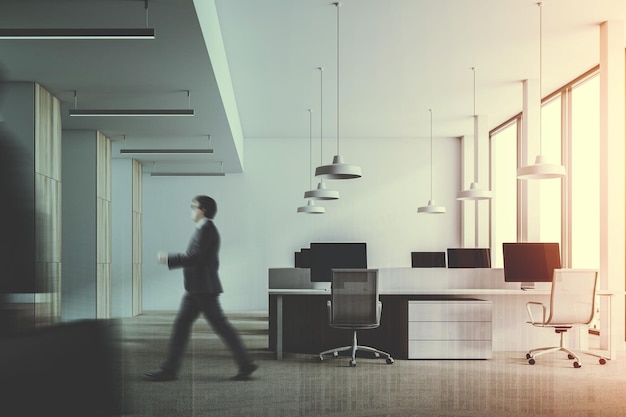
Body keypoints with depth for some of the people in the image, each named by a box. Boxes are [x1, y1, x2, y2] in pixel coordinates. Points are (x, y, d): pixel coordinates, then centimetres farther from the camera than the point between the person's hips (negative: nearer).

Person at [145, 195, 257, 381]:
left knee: (221, 326, -6)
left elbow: (195, 257, -21)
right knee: (181, 325, 7)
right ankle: (169, 369, 9)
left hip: (203, 289, -10)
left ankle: (246, 364, 1)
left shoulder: (206, 228, -13)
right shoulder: (206, 228, 18)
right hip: (196, 289, 10)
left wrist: (168, 259, -14)